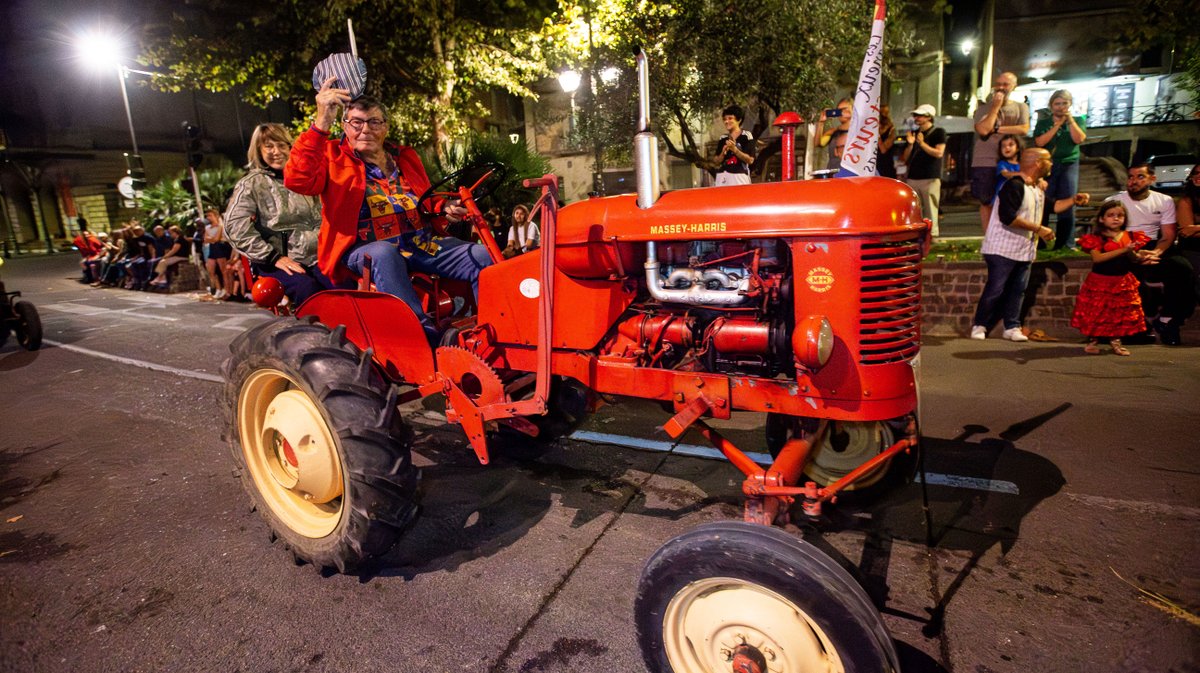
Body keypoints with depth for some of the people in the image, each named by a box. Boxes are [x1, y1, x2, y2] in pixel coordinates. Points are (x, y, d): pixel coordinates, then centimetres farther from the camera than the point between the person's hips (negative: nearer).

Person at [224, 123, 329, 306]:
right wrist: (274, 257, -12)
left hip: (315, 258, 3)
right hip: (274, 263, -3)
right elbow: (235, 227, -4)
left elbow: (321, 220, 24)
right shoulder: (251, 184, 9)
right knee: (306, 287, -36)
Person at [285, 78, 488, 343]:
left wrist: (444, 209, 4)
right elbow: (297, 180, -18)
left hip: (420, 243, 5)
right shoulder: (333, 155, 4)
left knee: (484, 257, -12)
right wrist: (321, 124, -26)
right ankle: (427, 337, -47)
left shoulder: (405, 157, 18)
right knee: (384, 253, -41)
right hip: (365, 251, -5)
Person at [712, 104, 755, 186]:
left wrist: (734, 149, -14)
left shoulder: (746, 136, 2)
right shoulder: (722, 139, 15)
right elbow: (716, 161, 14)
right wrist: (723, 153, -6)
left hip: (739, 176, -4)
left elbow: (750, 160, -6)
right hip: (722, 177, 4)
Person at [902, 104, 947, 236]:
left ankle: (931, 234, -5)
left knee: (930, 210, -7)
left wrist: (922, 143, -15)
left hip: (930, 178, -5)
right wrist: (910, 144, -2)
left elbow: (939, 153, -10)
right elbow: (905, 159, 15)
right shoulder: (913, 133, 18)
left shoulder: (938, 133, 3)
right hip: (912, 178, 5)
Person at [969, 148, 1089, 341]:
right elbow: (1007, 217, -25)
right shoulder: (1014, 186, -15)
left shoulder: (1037, 190, 16)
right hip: (1003, 250, -9)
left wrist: (1073, 200, 20)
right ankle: (979, 326, 6)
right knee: (995, 290, -5)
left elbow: (1050, 206, 33)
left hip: (1025, 251, 9)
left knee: (1017, 290, 9)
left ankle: (1012, 327, 15)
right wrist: (1038, 229, -20)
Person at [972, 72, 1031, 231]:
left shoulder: (1021, 107, 11)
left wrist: (996, 128, -10)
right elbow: (982, 130, -14)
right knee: (986, 203, 4)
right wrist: (996, 107, -9)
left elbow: (1024, 130, -7)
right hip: (985, 162, -1)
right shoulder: (984, 107, 5)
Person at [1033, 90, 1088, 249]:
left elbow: (1079, 139, -6)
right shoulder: (1043, 123, 9)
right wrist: (1058, 124, -7)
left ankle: (1066, 244, 0)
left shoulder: (1078, 120, 11)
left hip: (1069, 166, 1)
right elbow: (1040, 142, -6)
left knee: (1067, 206, -3)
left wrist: (1070, 119, -6)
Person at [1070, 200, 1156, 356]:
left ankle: (1115, 340, 20)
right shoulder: (1096, 238, -7)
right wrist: (1123, 250, -25)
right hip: (1099, 281, -4)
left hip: (1123, 282, 4)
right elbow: (1097, 258, -21)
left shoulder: (1130, 237, 6)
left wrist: (1141, 258, -17)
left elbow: (1134, 260, 6)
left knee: (1121, 313, 7)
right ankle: (1093, 340, 13)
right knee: (1096, 312, 0)